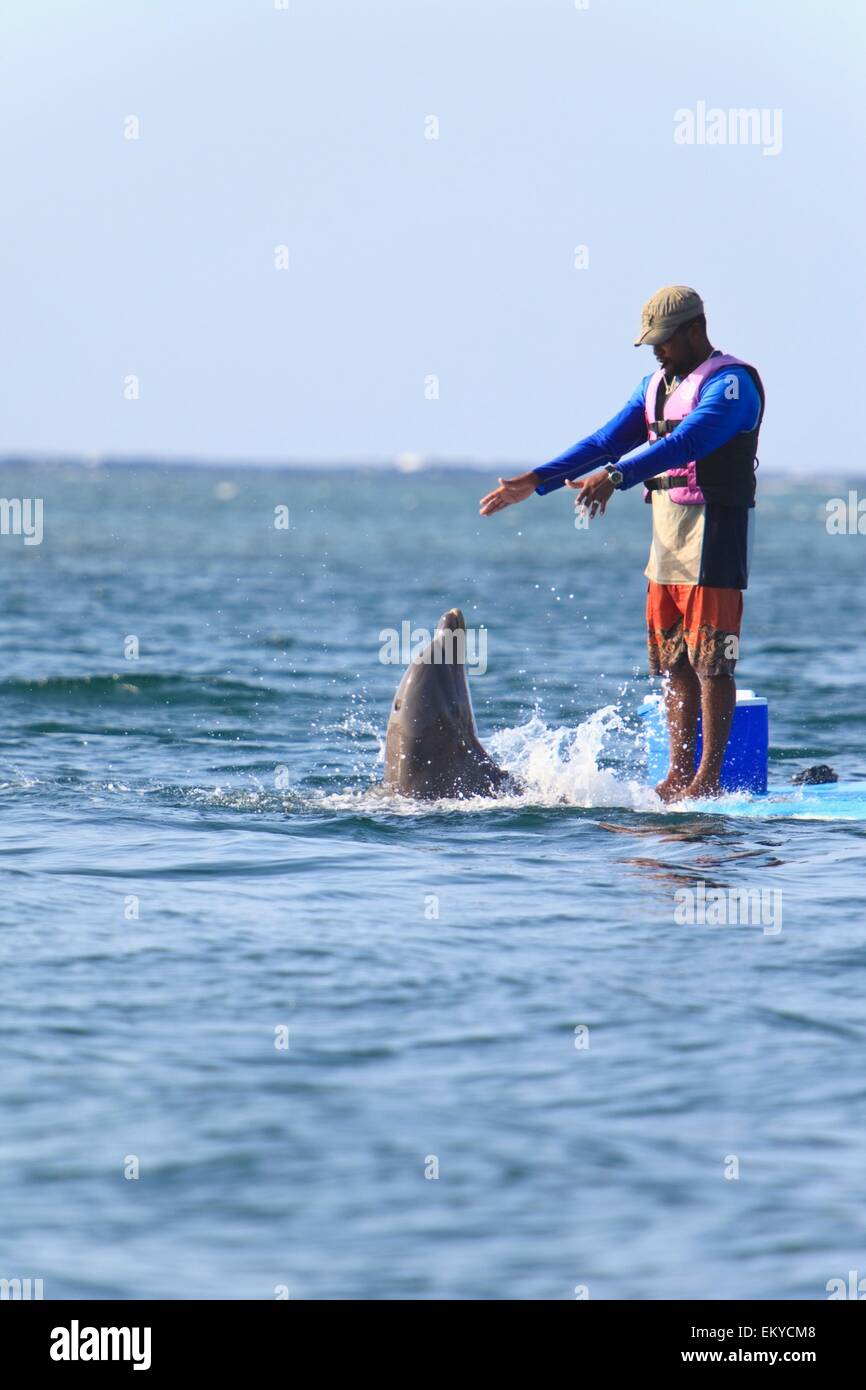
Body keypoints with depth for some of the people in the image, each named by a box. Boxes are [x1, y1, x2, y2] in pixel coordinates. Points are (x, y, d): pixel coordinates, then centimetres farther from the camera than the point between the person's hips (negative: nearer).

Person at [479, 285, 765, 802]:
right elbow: (608, 440, 17)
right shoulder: (658, 383, 17)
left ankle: (709, 778, -8)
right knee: (672, 660, 7)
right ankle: (680, 773, 10)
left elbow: (687, 442, -26)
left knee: (711, 659, -8)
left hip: (715, 531, -8)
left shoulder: (730, 382, -11)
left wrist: (616, 476, -37)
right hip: (665, 530, 8)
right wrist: (535, 481, 9)